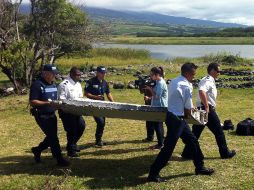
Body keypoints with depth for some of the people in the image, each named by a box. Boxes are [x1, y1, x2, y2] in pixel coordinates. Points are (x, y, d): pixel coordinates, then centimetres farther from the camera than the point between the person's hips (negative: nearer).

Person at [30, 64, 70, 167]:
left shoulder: (53, 84, 11)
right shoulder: (37, 85, -15)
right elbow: (32, 101, -20)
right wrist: (47, 103, -27)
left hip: (52, 115, 8)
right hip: (42, 116, -8)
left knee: (51, 137, 15)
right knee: (53, 138, -6)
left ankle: (37, 150, 36)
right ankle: (60, 160, 3)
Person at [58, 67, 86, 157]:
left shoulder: (78, 84, 11)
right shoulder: (64, 85, -17)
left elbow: (80, 98, 19)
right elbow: (61, 100, -20)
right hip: (66, 111, -8)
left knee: (81, 126, 6)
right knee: (71, 130, -3)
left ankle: (73, 143, 27)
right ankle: (71, 150, 13)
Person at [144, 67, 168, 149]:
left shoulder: (161, 83, -17)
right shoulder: (158, 82, 13)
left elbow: (157, 96, -21)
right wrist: (149, 98, 5)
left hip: (160, 108, -10)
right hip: (156, 107, 10)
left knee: (158, 125, -3)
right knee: (155, 124, 13)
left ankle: (160, 144, 6)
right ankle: (160, 143, 22)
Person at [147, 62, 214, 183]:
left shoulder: (174, 81, 9)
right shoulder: (187, 86, -18)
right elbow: (188, 110, -11)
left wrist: (190, 108, 14)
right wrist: (189, 112, 10)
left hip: (172, 116, 10)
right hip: (176, 119, -10)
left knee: (192, 140, 18)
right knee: (168, 148, -2)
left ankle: (199, 167, 31)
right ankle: (153, 174, 6)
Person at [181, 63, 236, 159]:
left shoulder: (209, 80, 17)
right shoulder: (208, 81, -14)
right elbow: (201, 92, -32)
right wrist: (207, 107, -28)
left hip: (201, 109, 9)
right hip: (208, 109, -9)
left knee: (196, 132, 10)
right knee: (218, 131, 4)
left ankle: (187, 153, 11)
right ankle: (225, 153, 16)